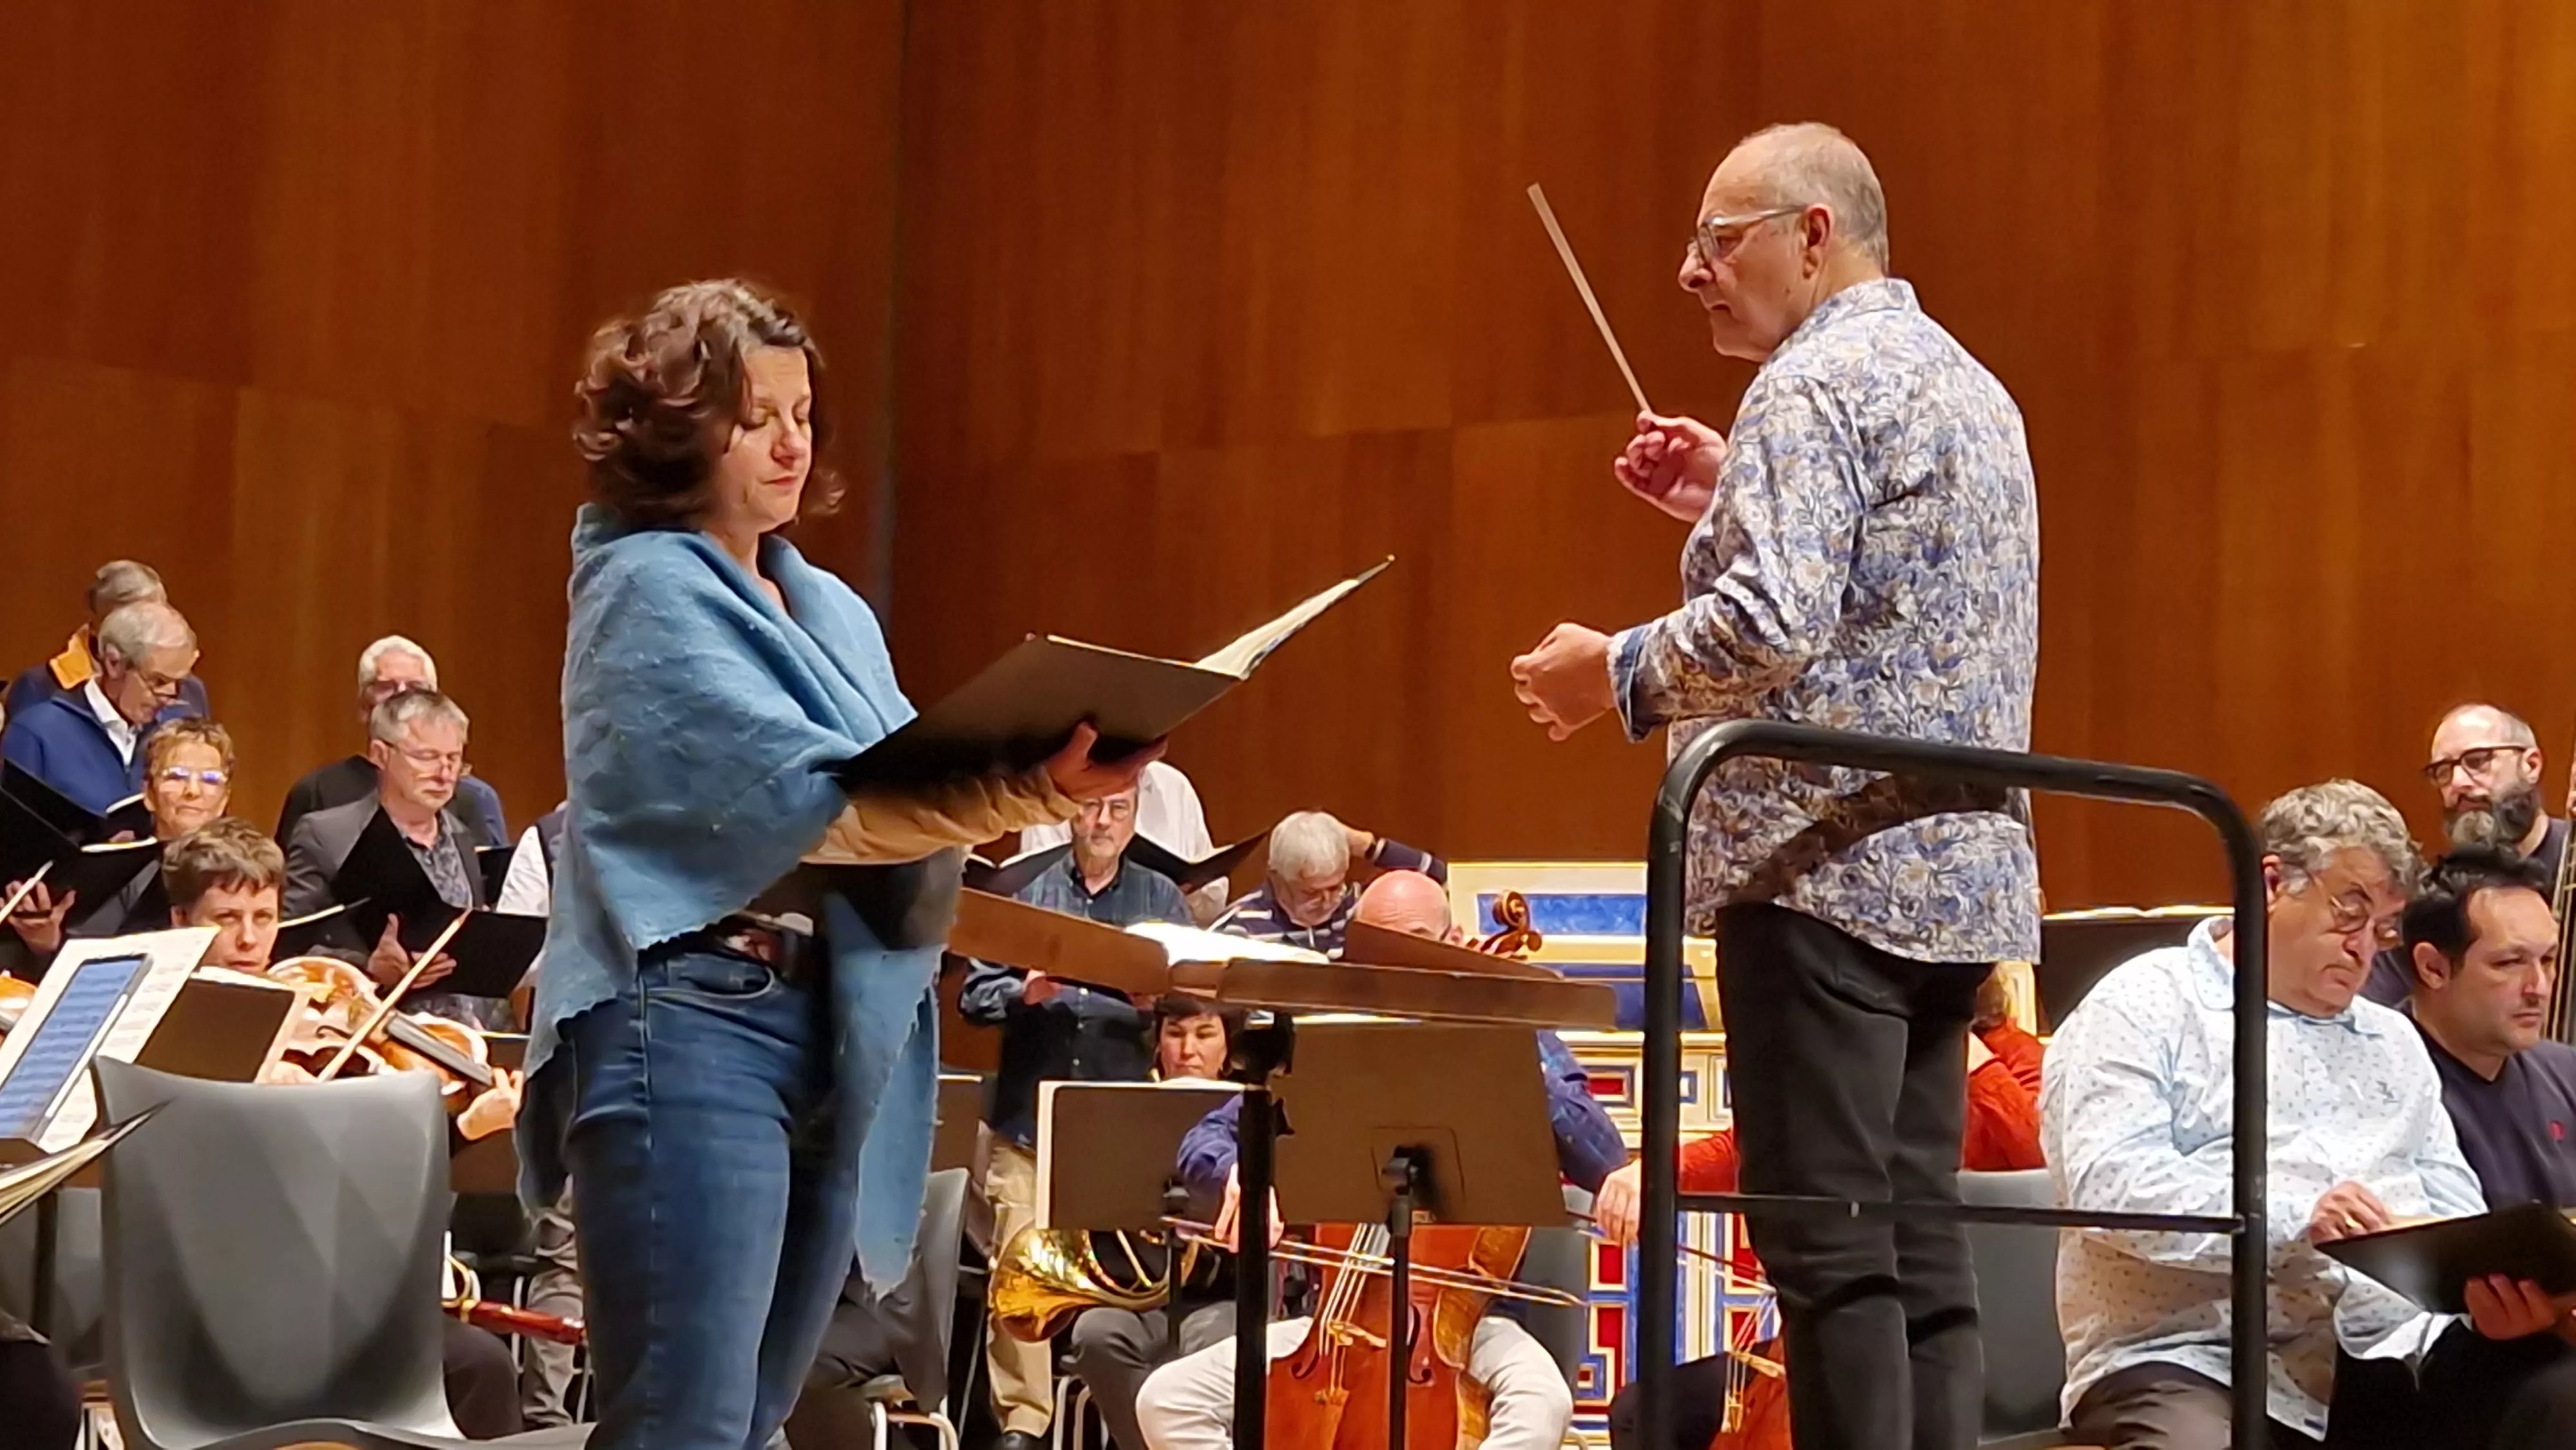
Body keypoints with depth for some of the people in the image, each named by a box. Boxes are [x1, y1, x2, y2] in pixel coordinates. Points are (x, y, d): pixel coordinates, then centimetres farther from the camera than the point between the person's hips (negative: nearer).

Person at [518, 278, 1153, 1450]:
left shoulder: (829, 609, 19)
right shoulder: (650, 589, -7)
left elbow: (901, 787, 13)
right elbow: (803, 800, -19)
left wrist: (1028, 785, -8)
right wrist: (1023, 794, -28)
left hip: (834, 1031, 8)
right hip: (691, 1027, -8)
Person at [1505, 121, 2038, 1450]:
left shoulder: (1817, 382, -10)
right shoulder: (1968, 386, 20)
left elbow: (1773, 626, -22)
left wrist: (1615, 671, -7)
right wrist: (1737, 501, 22)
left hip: (1830, 863, -9)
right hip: (1957, 863, 10)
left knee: (1826, 1244, -8)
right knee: (1918, 1239, 8)